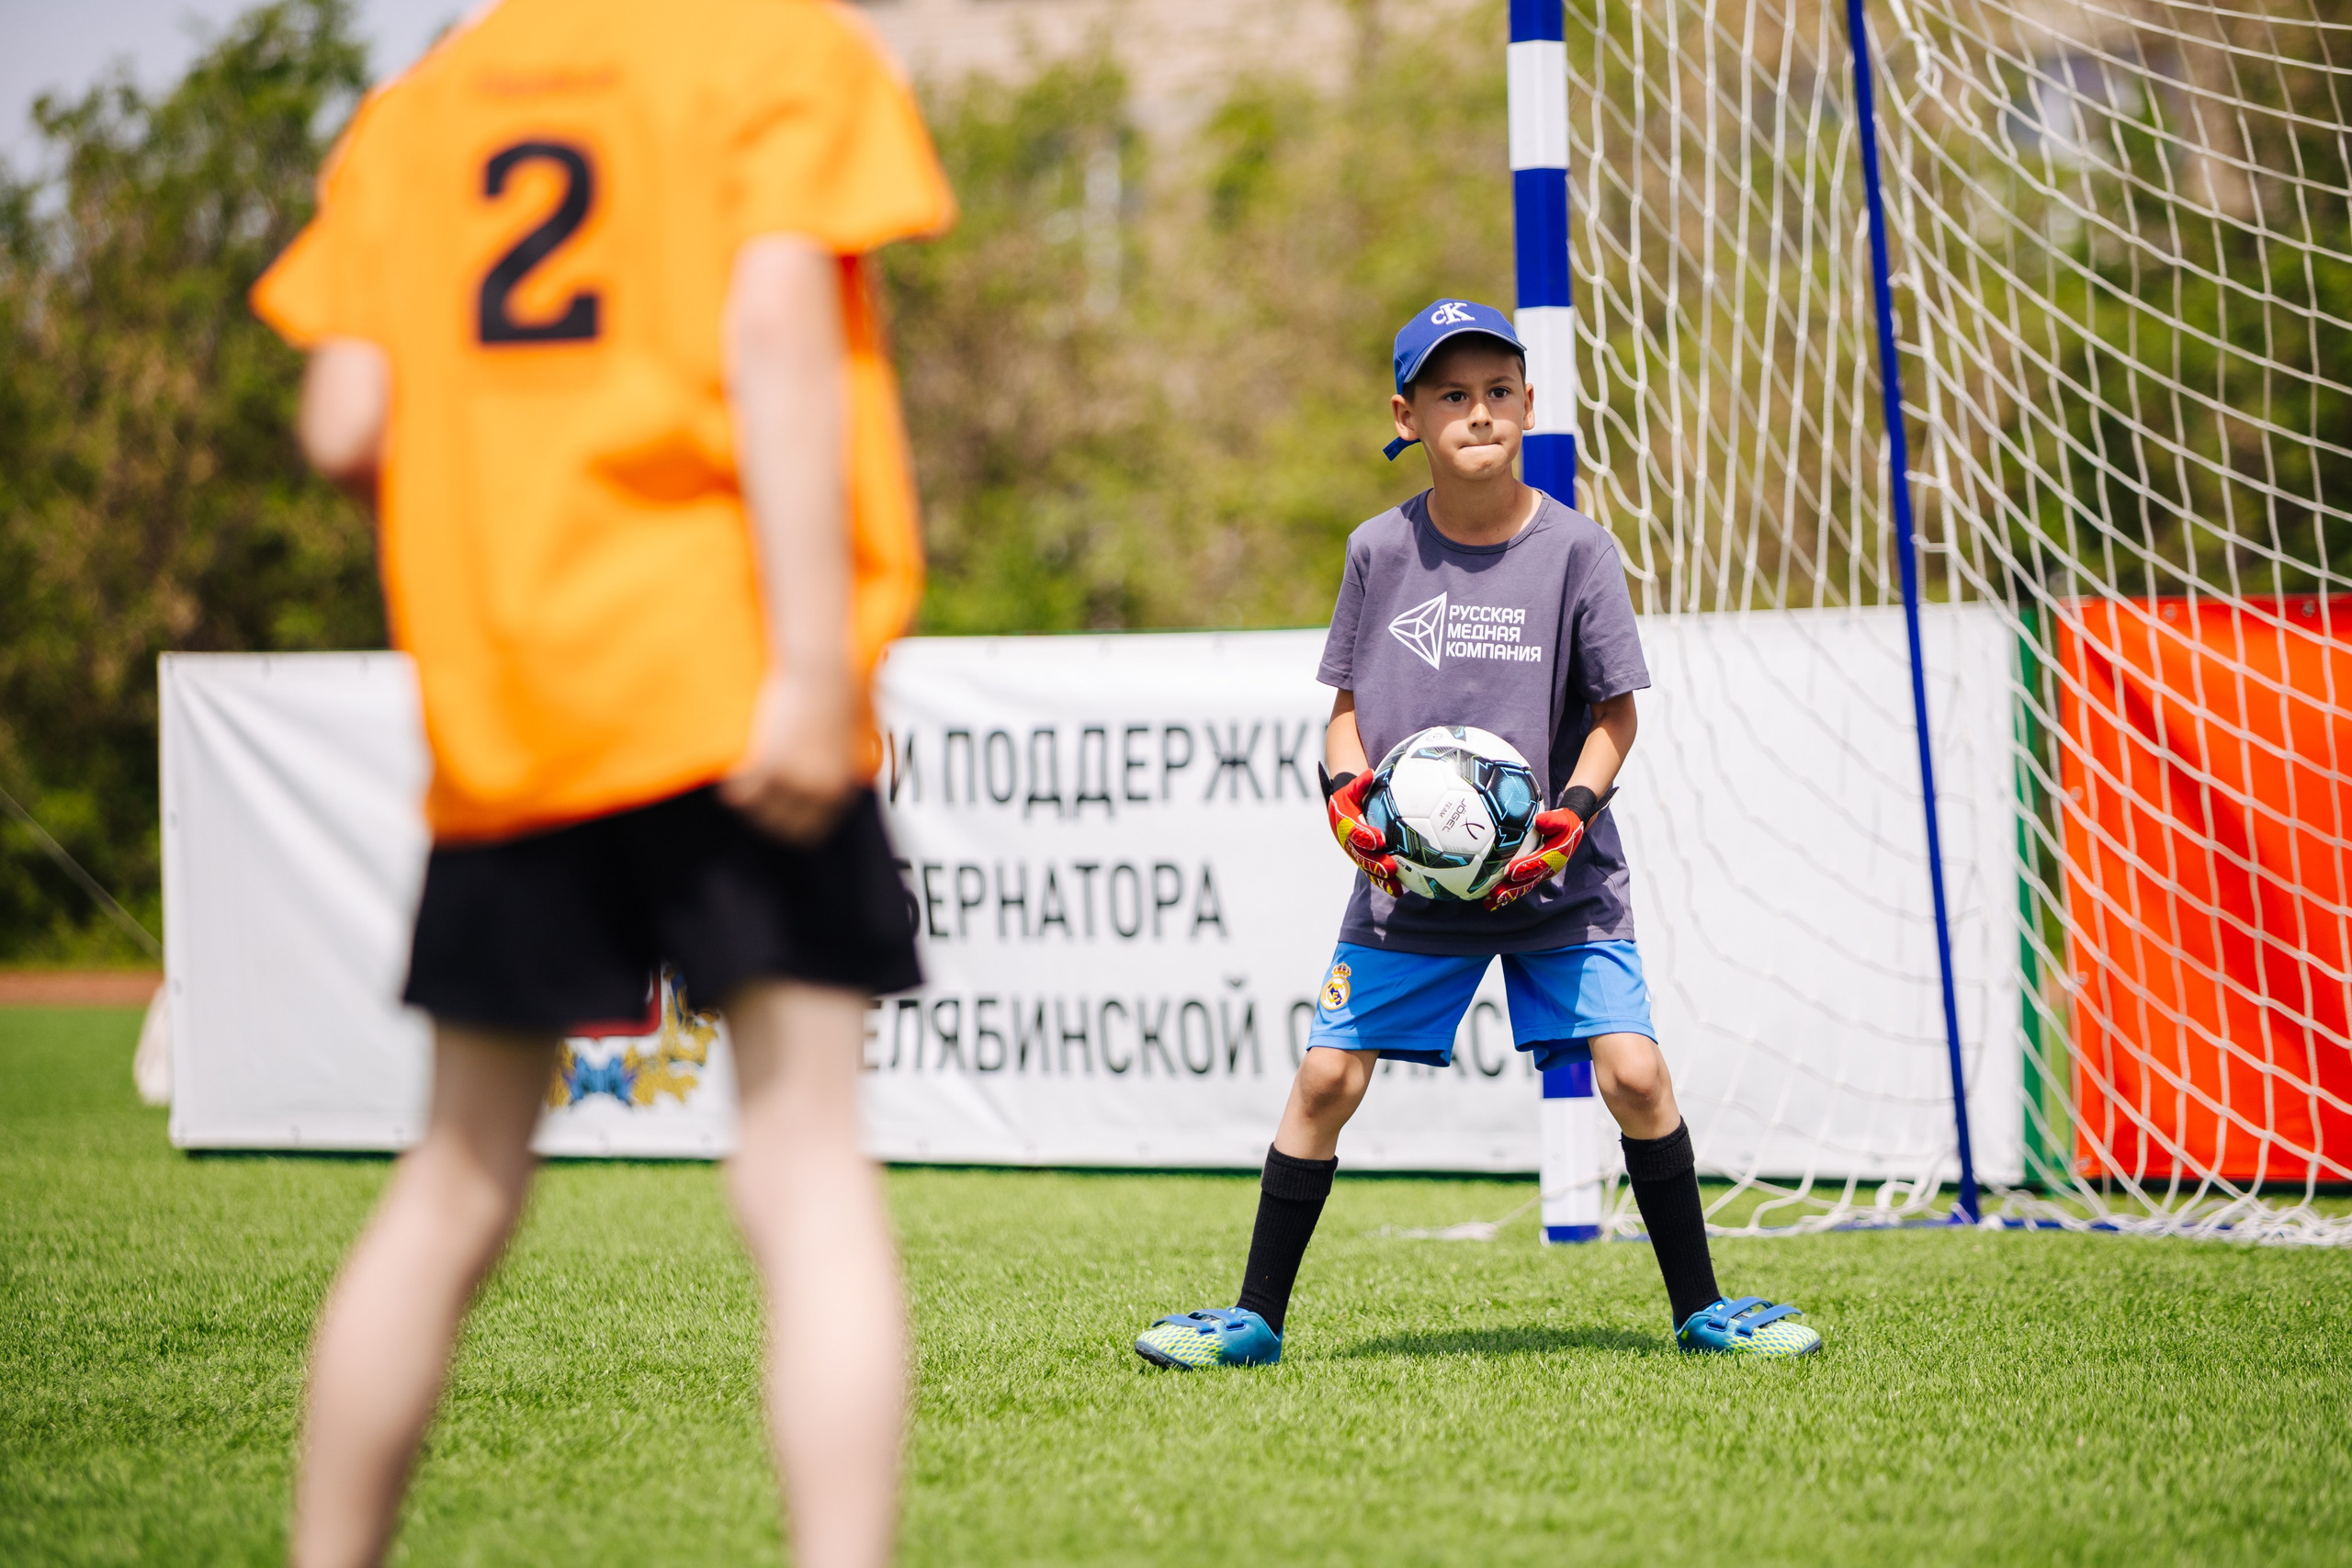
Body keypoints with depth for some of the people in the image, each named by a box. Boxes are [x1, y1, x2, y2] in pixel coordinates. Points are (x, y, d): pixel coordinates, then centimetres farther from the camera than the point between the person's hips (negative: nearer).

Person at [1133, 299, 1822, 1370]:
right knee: (1327, 1074, -4)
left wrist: (1571, 813, -17)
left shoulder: (1574, 549, -6)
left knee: (1633, 1072, -11)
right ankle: (1258, 1317, 9)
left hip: (1554, 876, -1)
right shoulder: (1380, 551, -1)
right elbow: (1349, 705, 8)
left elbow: (1614, 712, -1)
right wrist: (1344, 793, -11)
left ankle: (1700, 1309, 6)